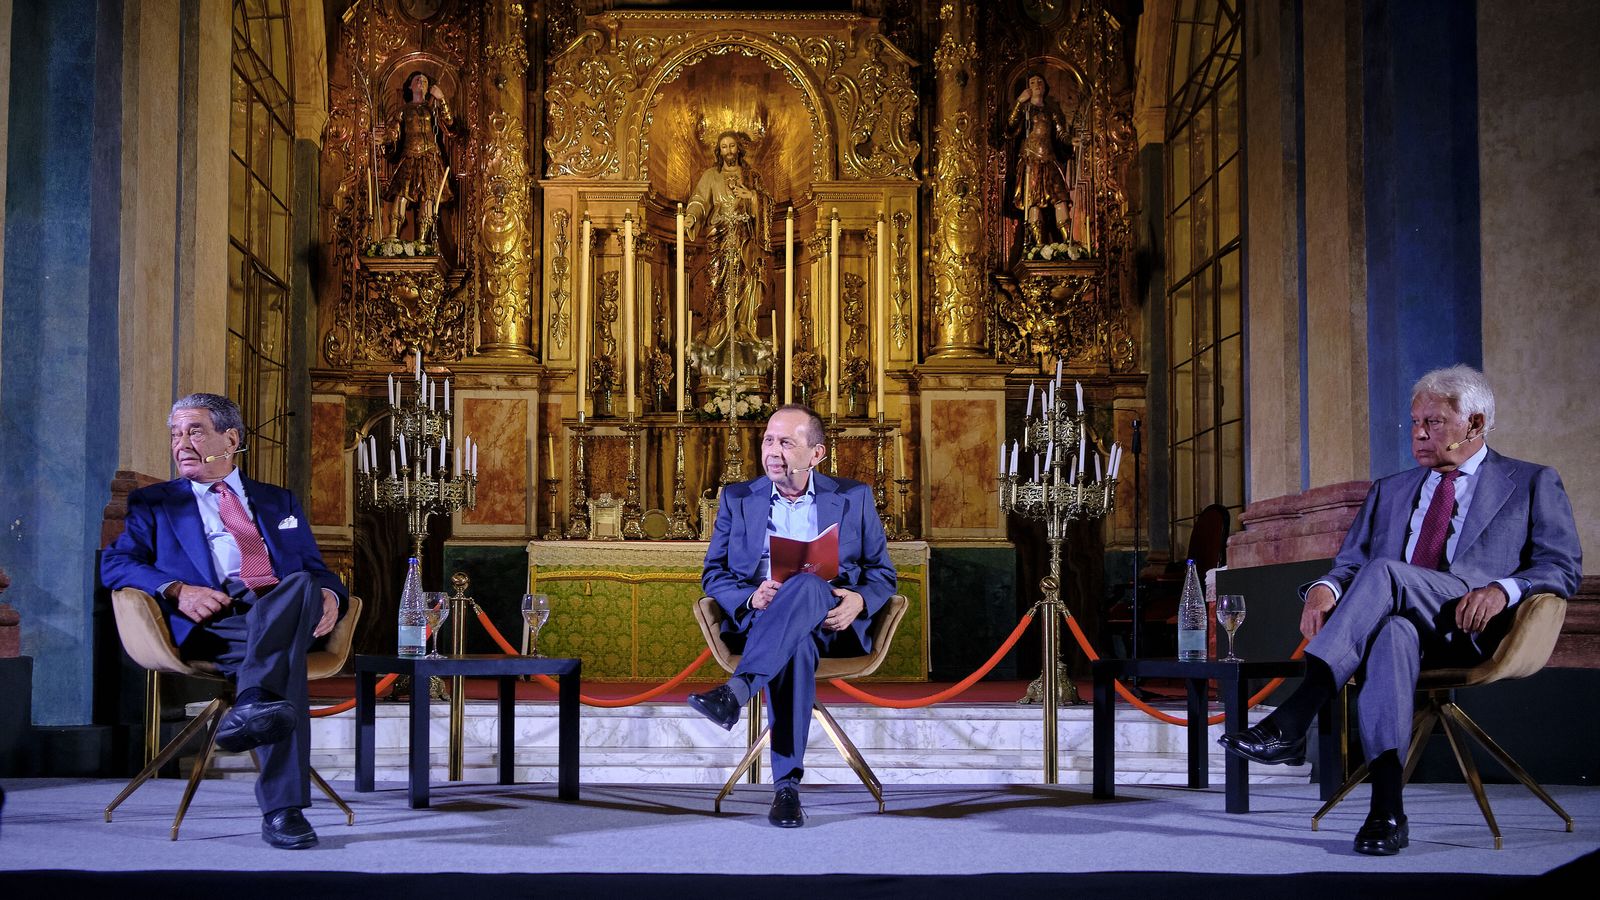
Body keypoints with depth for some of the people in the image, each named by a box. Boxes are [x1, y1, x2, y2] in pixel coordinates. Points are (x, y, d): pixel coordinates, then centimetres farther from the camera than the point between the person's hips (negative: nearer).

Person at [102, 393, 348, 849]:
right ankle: (282, 809, -44)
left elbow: (318, 571, 25)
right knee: (286, 656, -36)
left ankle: (252, 706, -51)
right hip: (215, 621, -3)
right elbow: (115, 564, 8)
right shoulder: (154, 502, 24)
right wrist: (177, 590, -11)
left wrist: (329, 595, -1)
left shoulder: (279, 502, 31)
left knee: (302, 586, -36)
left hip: (286, 608, 3)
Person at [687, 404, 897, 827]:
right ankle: (787, 784, -43)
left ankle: (735, 691, -53)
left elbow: (882, 572, 13)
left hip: (831, 623, 0)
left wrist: (859, 600, -12)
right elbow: (713, 573, 12)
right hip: (758, 621, 1)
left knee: (806, 585, -38)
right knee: (797, 644, -39)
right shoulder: (737, 498, 17)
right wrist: (751, 597, -11)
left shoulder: (854, 498, 14)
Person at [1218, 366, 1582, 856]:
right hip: (1400, 617, 3)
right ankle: (1387, 809, -45)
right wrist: (1325, 587, -7)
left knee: (1384, 573, -33)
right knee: (1393, 631, -38)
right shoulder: (1390, 491, 28)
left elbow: (1563, 567, 5)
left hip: (1473, 628, -3)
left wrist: (1502, 588, -17)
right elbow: (1348, 562, 19)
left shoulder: (1533, 483, 16)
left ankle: (1291, 722, -42)